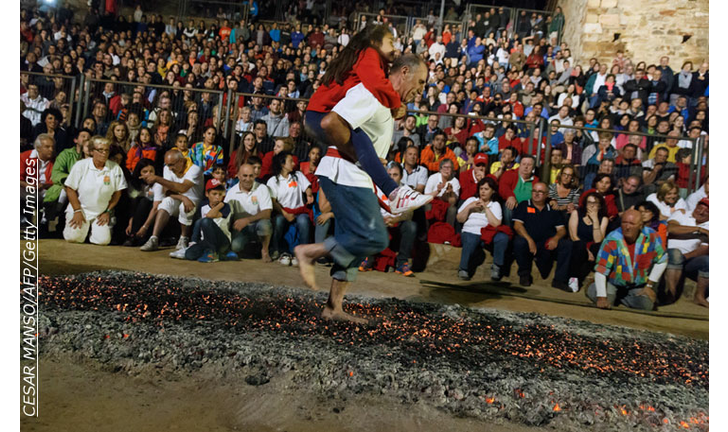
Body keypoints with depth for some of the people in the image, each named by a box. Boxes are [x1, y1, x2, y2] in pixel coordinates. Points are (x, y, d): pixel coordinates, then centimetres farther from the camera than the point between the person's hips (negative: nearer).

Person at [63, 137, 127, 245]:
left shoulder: (115, 168, -3)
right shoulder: (80, 165, -4)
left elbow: (117, 193, 3)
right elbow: (70, 189, -2)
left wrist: (108, 212, 0)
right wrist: (77, 211, -9)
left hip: (101, 213, 0)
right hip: (80, 209, 0)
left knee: (103, 241, -18)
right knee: (74, 237, -16)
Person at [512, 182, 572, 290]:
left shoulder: (553, 210, 20)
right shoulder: (524, 206, 13)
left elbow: (562, 229, 12)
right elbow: (517, 225, -1)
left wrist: (556, 238, -13)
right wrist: (529, 240, -17)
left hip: (547, 245, 2)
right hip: (528, 243, -2)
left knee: (567, 244, -23)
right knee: (519, 242, -35)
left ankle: (560, 280, -12)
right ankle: (524, 275, -10)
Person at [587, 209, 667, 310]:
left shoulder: (651, 236, -17)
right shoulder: (612, 240, -25)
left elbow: (662, 261, -1)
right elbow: (600, 270, -26)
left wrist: (650, 286, -1)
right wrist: (601, 298, -32)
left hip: (639, 285, 2)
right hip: (613, 282, -2)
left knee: (646, 305, -21)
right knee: (593, 292, -25)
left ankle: (621, 297, 11)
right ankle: (614, 295, 11)